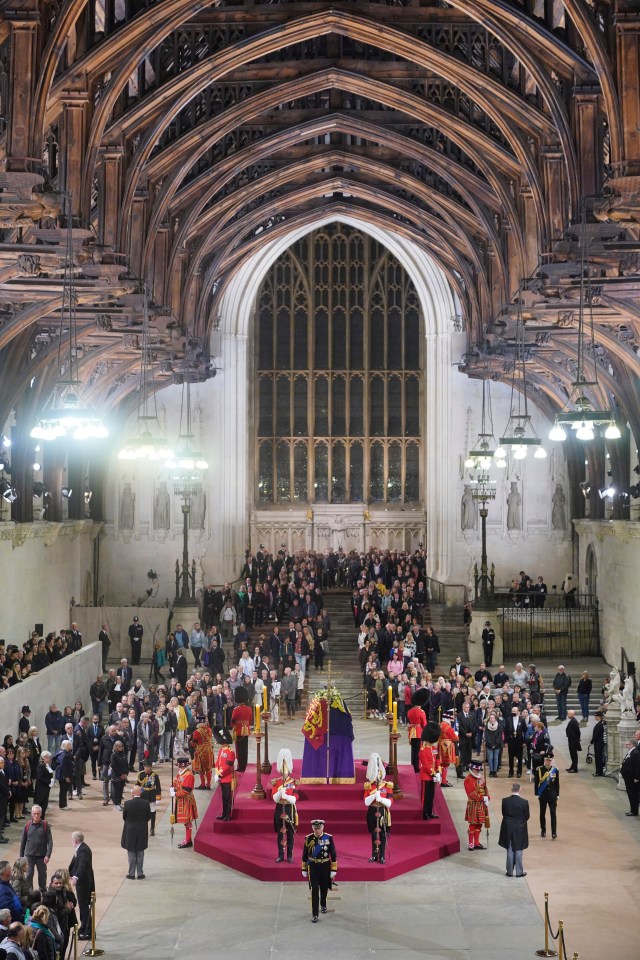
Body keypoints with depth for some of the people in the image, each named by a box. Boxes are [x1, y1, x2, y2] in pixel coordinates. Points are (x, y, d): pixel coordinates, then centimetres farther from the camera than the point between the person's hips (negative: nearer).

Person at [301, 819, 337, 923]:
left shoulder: (329, 838, -8)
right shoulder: (308, 838, -7)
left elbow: (333, 855, -3)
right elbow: (305, 855, 2)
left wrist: (333, 870, -4)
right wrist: (304, 870, 5)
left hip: (325, 867, 1)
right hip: (313, 867, -1)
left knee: (324, 888, 19)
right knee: (314, 891, -7)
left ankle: (323, 905, 46)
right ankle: (314, 914, -3)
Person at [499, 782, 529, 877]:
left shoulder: (505, 801, -11)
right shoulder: (524, 802, -16)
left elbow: (503, 813, -1)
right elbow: (527, 816, -6)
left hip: (508, 829, 2)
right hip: (520, 829, -2)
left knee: (509, 851, 13)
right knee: (518, 851, 8)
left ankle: (509, 871, 17)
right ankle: (519, 872, 13)